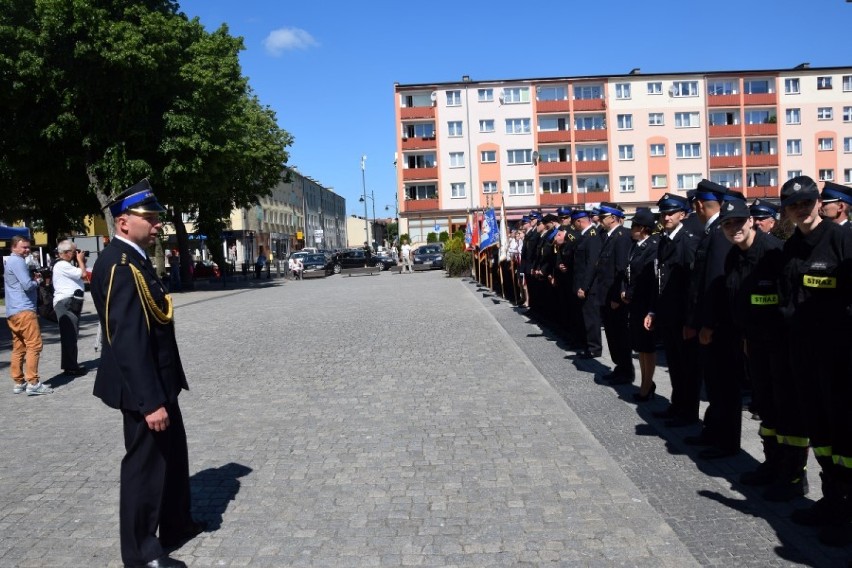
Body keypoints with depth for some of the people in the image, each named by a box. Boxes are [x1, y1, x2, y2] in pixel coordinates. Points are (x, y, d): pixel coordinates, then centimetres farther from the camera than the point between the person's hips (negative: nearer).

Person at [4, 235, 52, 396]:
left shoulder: (11, 262, 23)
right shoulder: (17, 261, -10)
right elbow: (27, 285, -18)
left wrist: (33, 277, 9)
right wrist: (37, 281, 2)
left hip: (13, 312, 11)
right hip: (23, 310, -11)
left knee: (18, 348, 11)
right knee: (34, 345, -11)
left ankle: (18, 383, 14)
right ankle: (32, 383, -13)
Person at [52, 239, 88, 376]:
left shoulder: (66, 265, 21)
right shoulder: (62, 265, -13)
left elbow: (79, 276, 22)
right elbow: (83, 274, -18)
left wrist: (80, 262, 13)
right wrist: (80, 260, -2)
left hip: (71, 303, 11)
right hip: (66, 303, -11)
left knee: (70, 335, 14)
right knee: (69, 335, -11)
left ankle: (70, 364, 20)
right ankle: (71, 367, -10)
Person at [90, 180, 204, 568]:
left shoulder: (134, 259, 11)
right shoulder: (118, 264, -22)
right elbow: (127, 340, -27)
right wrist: (150, 401, -28)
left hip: (159, 381, 10)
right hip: (143, 388, -10)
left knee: (173, 452, 21)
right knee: (145, 461, 4)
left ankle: (176, 524, 39)